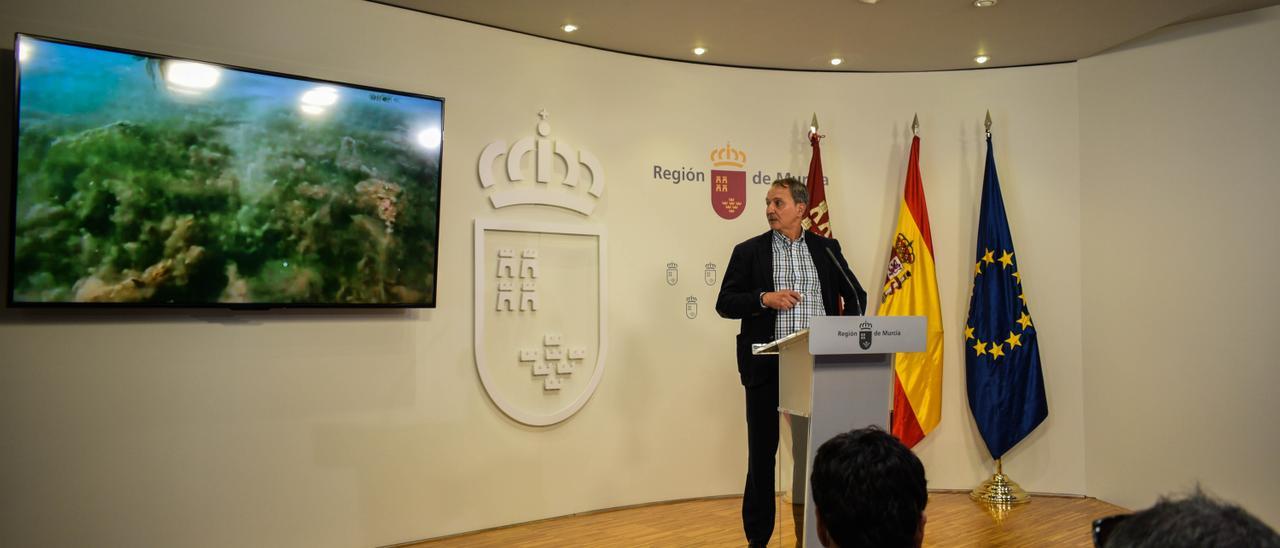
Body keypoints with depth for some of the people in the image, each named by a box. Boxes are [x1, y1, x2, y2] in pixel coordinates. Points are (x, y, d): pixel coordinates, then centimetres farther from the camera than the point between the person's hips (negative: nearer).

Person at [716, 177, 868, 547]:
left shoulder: (826, 249, 8)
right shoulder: (748, 251, 3)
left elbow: (855, 294, 13)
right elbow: (724, 304, -1)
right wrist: (764, 298, -16)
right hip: (767, 366, -1)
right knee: (762, 452, 6)